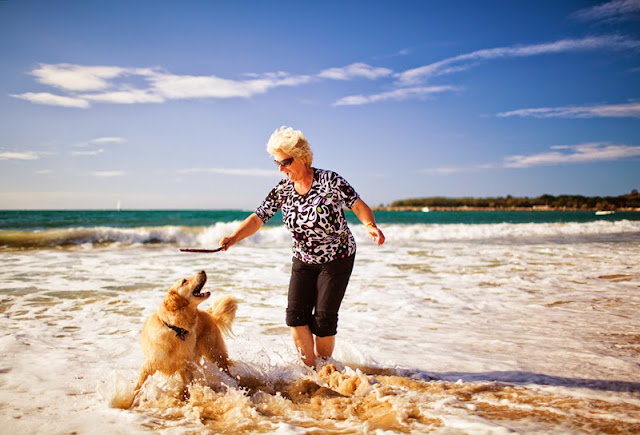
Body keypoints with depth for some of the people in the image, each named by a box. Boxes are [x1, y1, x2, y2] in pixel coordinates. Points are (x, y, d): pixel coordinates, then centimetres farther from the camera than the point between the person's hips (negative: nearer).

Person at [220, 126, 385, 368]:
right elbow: (258, 218, -7)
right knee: (296, 314, -4)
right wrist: (233, 237, -23)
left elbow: (358, 205, -12)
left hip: (338, 259, -4)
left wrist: (371, 226, -31)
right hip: (304, 260, 4)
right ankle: (309, 368, 12)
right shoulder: (282, 190, -6)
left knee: (324, 318, -3)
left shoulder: (330, 180, -18)